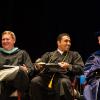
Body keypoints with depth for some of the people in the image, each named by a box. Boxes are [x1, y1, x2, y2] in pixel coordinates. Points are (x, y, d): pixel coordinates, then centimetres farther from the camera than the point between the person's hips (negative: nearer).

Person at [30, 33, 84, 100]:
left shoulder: (74, 55, 26)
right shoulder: (49, 54, 30)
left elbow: (80, 69, 11)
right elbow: (38, 62, 15)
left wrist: (69, 66, -9)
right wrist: (38, 65, -10)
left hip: (63, 76, -1)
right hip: (47, 76, 2)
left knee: (64, 82, -38)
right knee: (35, 81, -29)